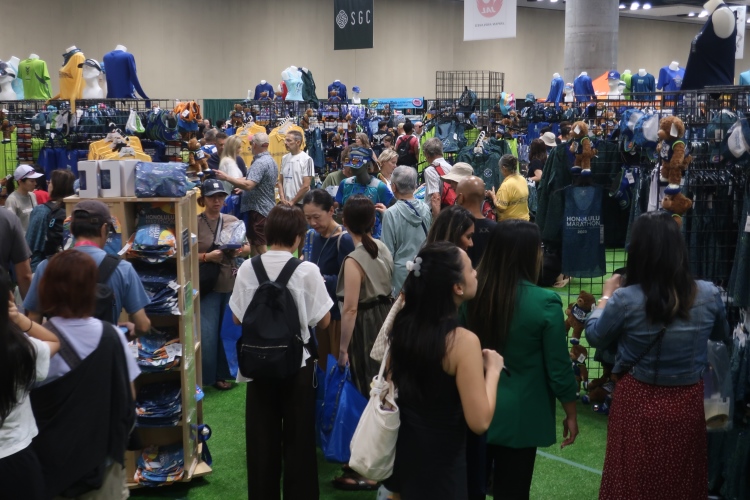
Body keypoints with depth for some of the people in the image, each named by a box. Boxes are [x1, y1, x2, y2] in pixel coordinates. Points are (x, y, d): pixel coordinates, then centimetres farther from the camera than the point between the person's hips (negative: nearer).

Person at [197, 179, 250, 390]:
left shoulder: (232, 221, 5)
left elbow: (248, 248, 10)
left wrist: (241, 250, -11)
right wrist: (207, 256, -22)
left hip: (232, 285, 4)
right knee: (208, 334, -4)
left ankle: (224, 373, 28)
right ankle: (208, 376, 8)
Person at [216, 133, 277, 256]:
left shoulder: (260, 163, -20)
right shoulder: (271, 161, 13)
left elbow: (248, 185, -30)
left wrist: (226, 178, -25)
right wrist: (242, 188, 17)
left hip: (258, 209, -10)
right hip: (267, 208, 10)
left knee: (259, 247, -5)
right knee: (255, 244, 17)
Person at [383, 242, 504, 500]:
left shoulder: (403, 324, -6)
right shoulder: (463, 341, -25)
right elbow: (479, 422, -23)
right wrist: (493, 370, -11)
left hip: (401, 447, 6)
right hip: (440, 460, -6)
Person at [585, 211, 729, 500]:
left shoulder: (624, 300, -22)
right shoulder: (709, 295, -13)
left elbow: (595, 336, -2)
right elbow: (723, 336, 9)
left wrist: (606, 295, 12)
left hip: (638, 402, -2)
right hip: (688, 401, 2)